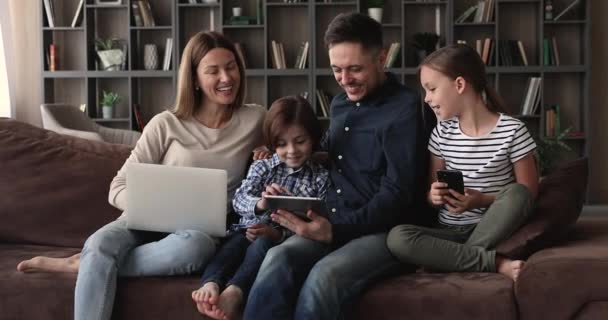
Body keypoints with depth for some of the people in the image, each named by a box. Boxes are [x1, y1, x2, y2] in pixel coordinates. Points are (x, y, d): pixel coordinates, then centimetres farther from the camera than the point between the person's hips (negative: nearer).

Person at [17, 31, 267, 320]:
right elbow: (118, 189, 0)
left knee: (195, 245, -39)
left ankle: (83, 264, -23)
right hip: (147, 222, 0)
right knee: (99, 244, -37)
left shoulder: (256, 120, 4)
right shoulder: (166, 125, 0)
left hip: (202, 230, 1)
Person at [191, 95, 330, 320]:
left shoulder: (320, 177, 6)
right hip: (249, 231, 3)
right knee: (234, 243, -31)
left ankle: (234, 292, -57)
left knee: (261, 245, -35)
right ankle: (211, 284, -56)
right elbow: (239, 200, -1)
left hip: (286, 239, -2)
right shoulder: (261, 167, 14)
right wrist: (260, 204, -27)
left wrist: (279, 234, -19)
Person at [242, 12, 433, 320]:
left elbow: (397, 193, -13)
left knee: (324, 275, -35)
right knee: (278, 259, -28)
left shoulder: (405, 107, -6)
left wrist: (337, 231, -22)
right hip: (332, 225, 6)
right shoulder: (340, 104, 17)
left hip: (383, 230, -5)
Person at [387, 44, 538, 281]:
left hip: (490, 229, -3)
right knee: (397, 237, -27)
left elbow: (528, 191, -4)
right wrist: (434, 196, -11)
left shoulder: (512, 131, -6)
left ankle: (453, 259, -23)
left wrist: (482, 200, -19)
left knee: (516, 193, -33)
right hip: (449, 232, 3)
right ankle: (497, 263, -26)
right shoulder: (442, 134, 6)